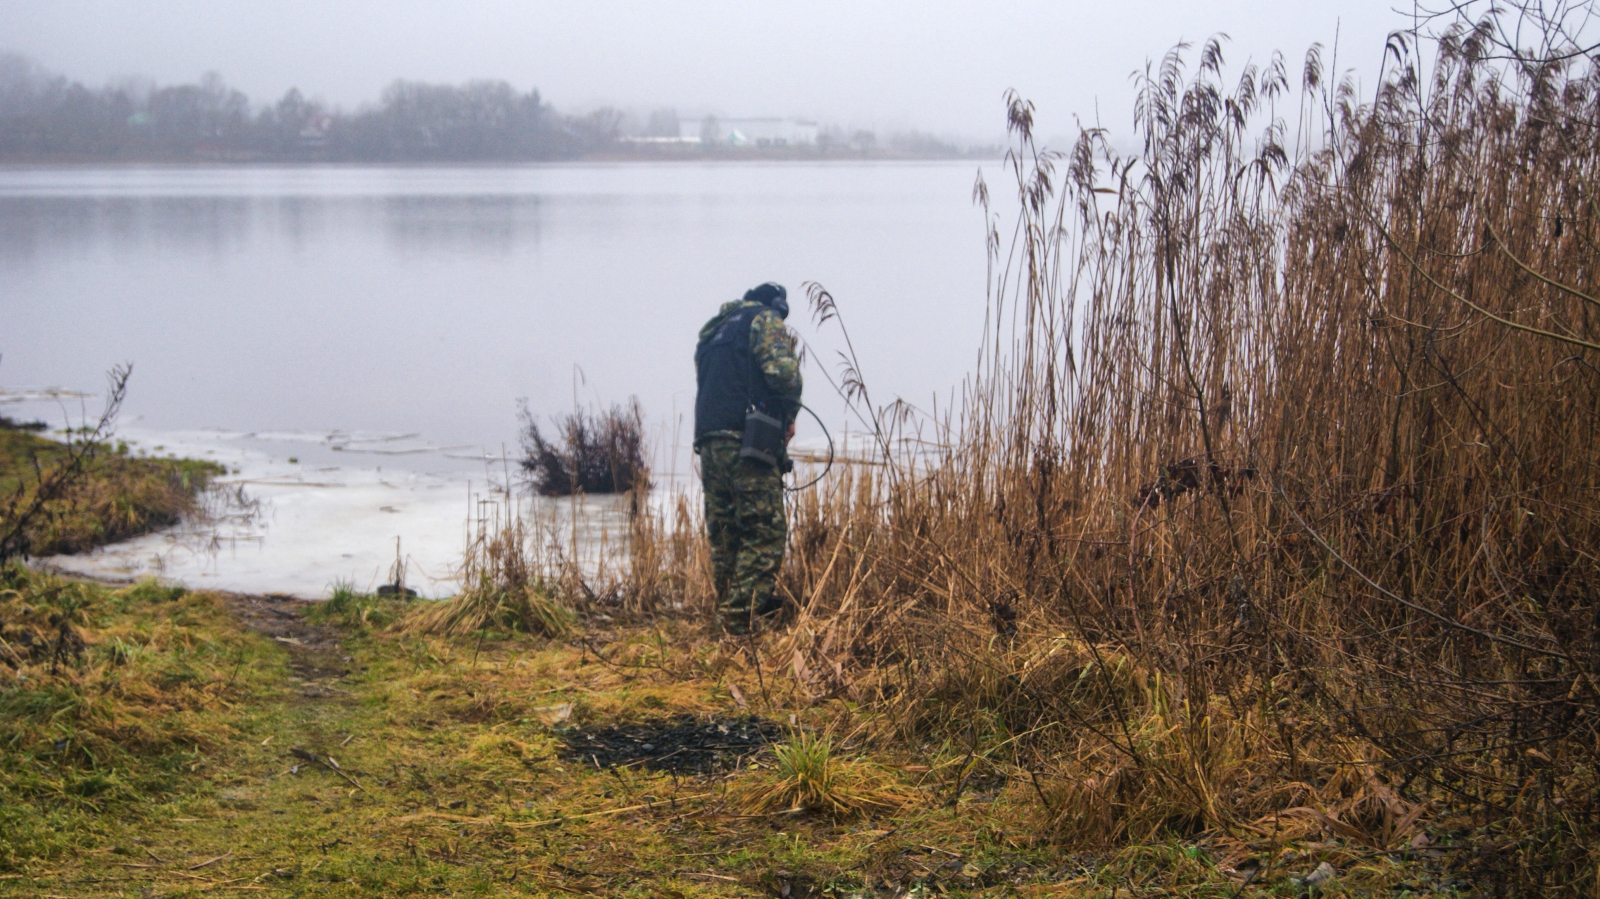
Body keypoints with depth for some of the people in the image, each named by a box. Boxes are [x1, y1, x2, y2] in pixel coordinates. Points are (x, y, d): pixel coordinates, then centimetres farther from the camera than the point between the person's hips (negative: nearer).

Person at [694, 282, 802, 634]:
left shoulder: (713, 330, 27)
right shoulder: (765, 320, 3)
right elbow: (783, 370, -13)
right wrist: (789, 416, 3)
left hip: (708, 440, 8)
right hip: (747, 442, -8)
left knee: (724, 535, 11)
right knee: (765, 530, -8)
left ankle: (727, 612, 11)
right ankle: (743, 616, -16)